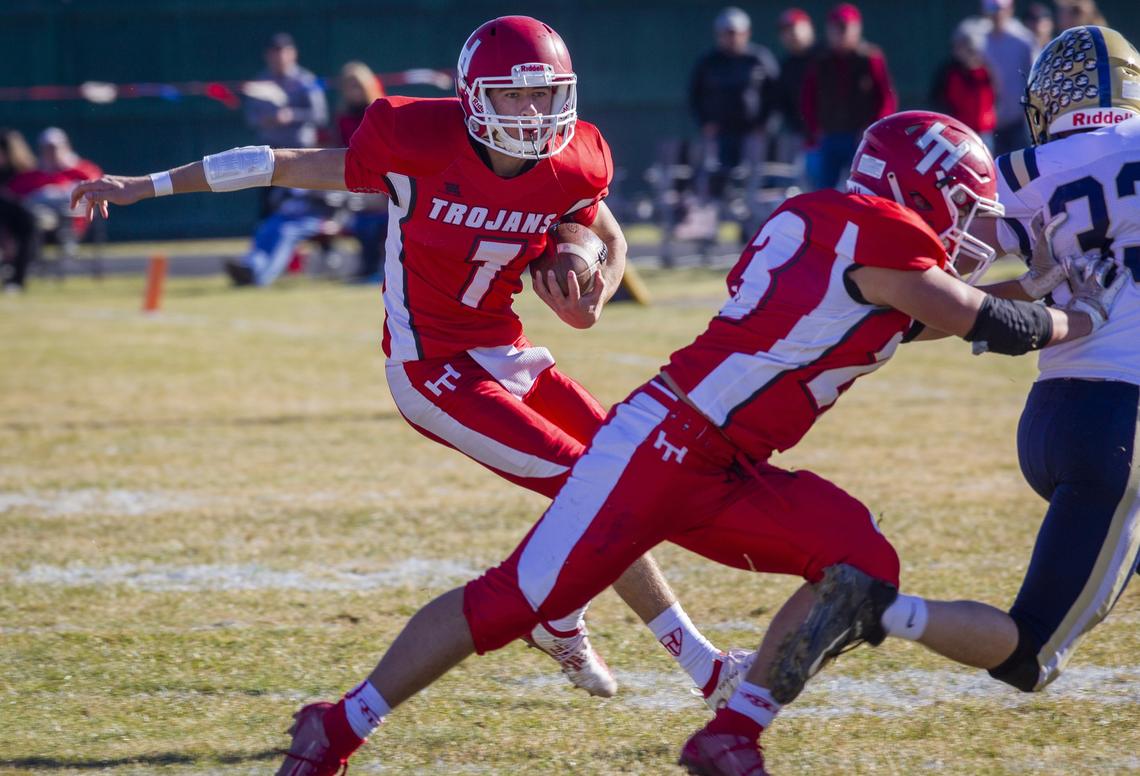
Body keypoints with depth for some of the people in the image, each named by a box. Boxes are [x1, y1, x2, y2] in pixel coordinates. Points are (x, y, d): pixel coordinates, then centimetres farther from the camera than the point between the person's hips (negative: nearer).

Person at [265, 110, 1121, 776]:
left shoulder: (825, 223, 15)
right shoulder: (881, 235, -11)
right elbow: (985, 325, -5)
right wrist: (1078, 320, 12)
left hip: (728, 475, 10)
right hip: (667, 443, -10)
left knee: (861, 565, -5)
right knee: (519, 599, -9)